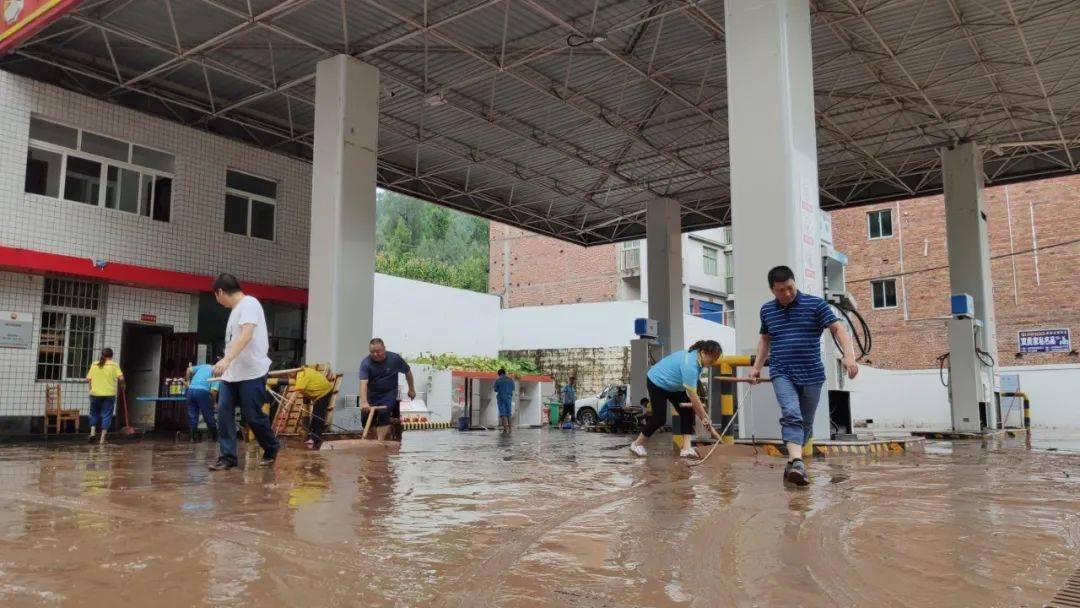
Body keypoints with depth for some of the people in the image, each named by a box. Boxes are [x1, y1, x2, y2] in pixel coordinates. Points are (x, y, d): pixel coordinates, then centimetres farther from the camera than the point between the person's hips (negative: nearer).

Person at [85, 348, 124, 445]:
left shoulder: (94, 365, 4)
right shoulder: (114, 365, -2)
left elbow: (88, 380, 0)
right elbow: (121, 378, -12)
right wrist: (121, 386, 6)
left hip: (95, 394, 2)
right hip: (109, 394, -2)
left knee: (94, 414, 20)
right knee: (106, 415, 4)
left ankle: (92, 432, 3)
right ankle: (102, 439, 3)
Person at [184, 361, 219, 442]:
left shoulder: (203, 366, 23)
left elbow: (189, 369, 15)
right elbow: (213, 390, -6)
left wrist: (188, 381, 25)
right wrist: (213, 402, 7)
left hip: (191, 390, 4)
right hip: (202, 391, -4)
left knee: (192, 416, 12)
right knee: (208, 416, 8)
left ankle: (194, 437, 11)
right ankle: (214, 437, 17)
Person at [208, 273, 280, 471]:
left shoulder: (249, 303, -11)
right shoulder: (235, 309, 18)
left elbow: (247, 335, -25)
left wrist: (227, 359, -34)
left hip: (251, 373, -9)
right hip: (231, 373, 9)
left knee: (252, 416, -3)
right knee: (224, 411, -1)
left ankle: (272, 449, 19)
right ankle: (227, 457, 3)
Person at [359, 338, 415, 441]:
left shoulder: (395, 359, -14)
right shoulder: (365, 363, -18)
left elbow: (408, 371, 4)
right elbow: (363, 383, -32)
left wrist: (411, 389, 10)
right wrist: (363, 402, -45)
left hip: (389, 393, -2)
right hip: (372, 394, 2)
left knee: (383, 414, -23)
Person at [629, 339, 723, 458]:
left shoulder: (698, 358, -7)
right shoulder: (690, 364, -34)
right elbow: (692, 396, -31)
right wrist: (705, 417, -24)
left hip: (673, 385, 9)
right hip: (657, 382, -9)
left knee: (687, 412, -3)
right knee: (659, 419, -7)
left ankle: (687, 448, -6)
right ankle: (637, 444, 11)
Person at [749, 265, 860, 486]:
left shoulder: (815, 304, -2)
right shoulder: (767, 310, 10)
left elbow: (837, 328, -8)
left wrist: (849, 355, -23)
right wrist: (757, 366, 22)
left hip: (811, 375, 0)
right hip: (782, 374, 0)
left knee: (805, 423, 9)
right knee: (791, 415, -22)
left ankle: (792, 462, 26)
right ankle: (797, 463, -34)